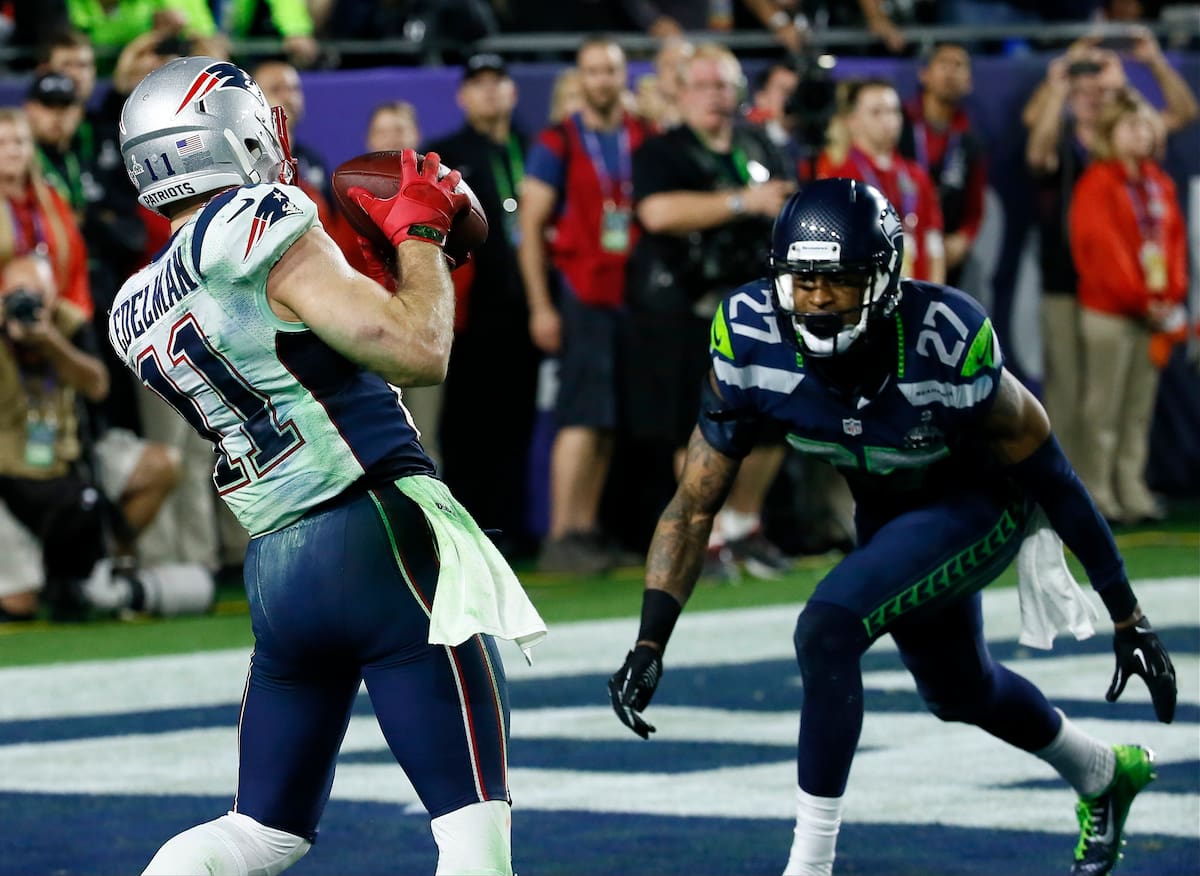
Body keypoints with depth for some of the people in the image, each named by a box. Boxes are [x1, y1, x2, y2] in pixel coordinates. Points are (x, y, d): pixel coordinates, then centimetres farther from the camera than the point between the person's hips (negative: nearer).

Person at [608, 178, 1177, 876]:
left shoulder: (943, 342, -35)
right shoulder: (752, 340, -26)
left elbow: (1051, 477, -22)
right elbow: (696, 504, -17)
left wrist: (1126, 614, -16)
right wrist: (651, 642, -26)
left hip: (980, 508, -6)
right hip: (886, 511, 6)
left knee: (828, 629, -29)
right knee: (960, 691, 26)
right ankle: (1105, 775, 57)